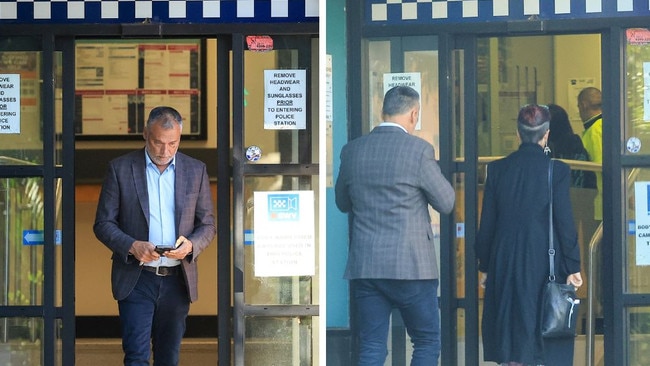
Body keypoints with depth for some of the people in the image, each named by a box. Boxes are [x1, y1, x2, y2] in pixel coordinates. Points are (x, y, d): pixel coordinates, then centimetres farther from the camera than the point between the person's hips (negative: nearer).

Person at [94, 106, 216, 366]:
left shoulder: (196, 171, 7)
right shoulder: (120, 169, 0)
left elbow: (207, 225, 9)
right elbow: (103, 223, 0)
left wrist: (191, 245, -13)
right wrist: (131, 246, -19)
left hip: (178, 280, 3)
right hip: (136, 279, -2)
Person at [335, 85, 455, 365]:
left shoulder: (352, 150, 5)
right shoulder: (418, 150, -9)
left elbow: (342, 203, 18)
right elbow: (446, 203, -1)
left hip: (363, 267, 4)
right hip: (411, 267, -4)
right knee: (427, 343, 10)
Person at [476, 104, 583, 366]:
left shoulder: (497, 169, 1)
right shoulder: (557, 170, -7)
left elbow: (486, 224, 4)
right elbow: (564, 222, -8)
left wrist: (485, 267, 13)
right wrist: (572, 267, -1)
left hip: (505, 264, 3)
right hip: (543, 263, -3)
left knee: (510, 336, 9)